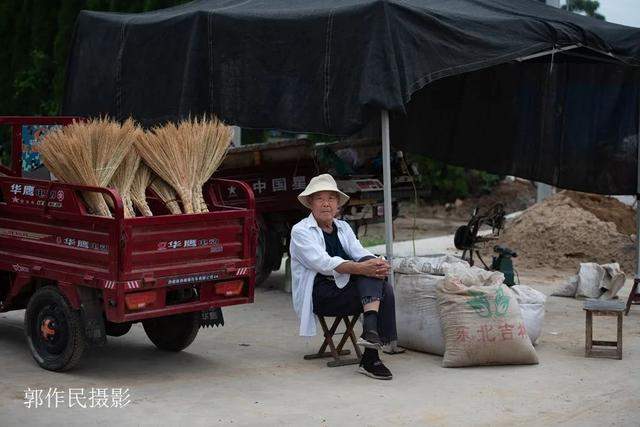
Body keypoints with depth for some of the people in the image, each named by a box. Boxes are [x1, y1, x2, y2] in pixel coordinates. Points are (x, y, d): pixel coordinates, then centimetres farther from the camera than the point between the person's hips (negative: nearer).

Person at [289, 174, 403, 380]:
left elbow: (361, 253, 5)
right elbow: (324, 263, -17)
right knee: (377, 288, -27)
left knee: (385, 289, -25)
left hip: (347, 287, 6)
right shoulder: (300, 231, 0)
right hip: (319, 295, -6)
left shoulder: (343, 228, 21)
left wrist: (380, 264, -20)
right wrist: (360, 268, -31)